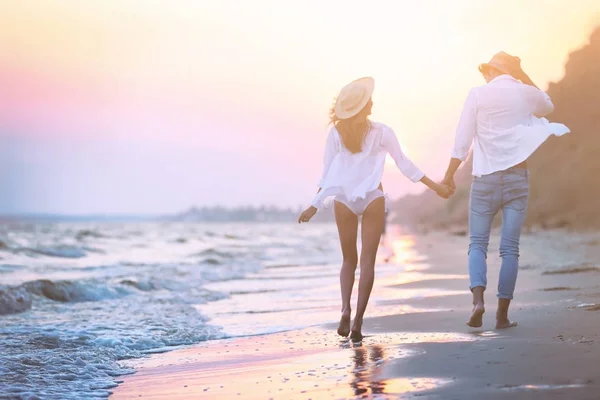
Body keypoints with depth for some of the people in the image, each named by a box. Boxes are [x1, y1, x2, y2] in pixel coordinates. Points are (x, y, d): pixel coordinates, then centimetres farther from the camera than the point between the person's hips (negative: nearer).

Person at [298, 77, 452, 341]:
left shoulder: (336, 134, -1)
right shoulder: (382, 133, -3)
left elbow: (327, 173, -2)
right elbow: (404, 165, 0)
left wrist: (315, 205, 5)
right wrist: (435, 186, 8)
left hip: (343, 200, 1)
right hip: (372, 199, -1)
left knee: (349, 260, 16)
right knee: (367, 260, 3)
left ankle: (345, 308, -6)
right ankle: (358, 321, -5)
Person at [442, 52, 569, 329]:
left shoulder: (478, 94, -2)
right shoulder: (526, 93, 4)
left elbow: (462, 141, -5)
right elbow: (548, 106, 29)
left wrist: (449, 175, 3)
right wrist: (523, 77, 23)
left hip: (486, 177, -1)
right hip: (517, 176, 1)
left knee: (478, 242, 6)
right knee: (510, 247, 3)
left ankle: (478, 298, -16)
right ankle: (502, 314, 2)